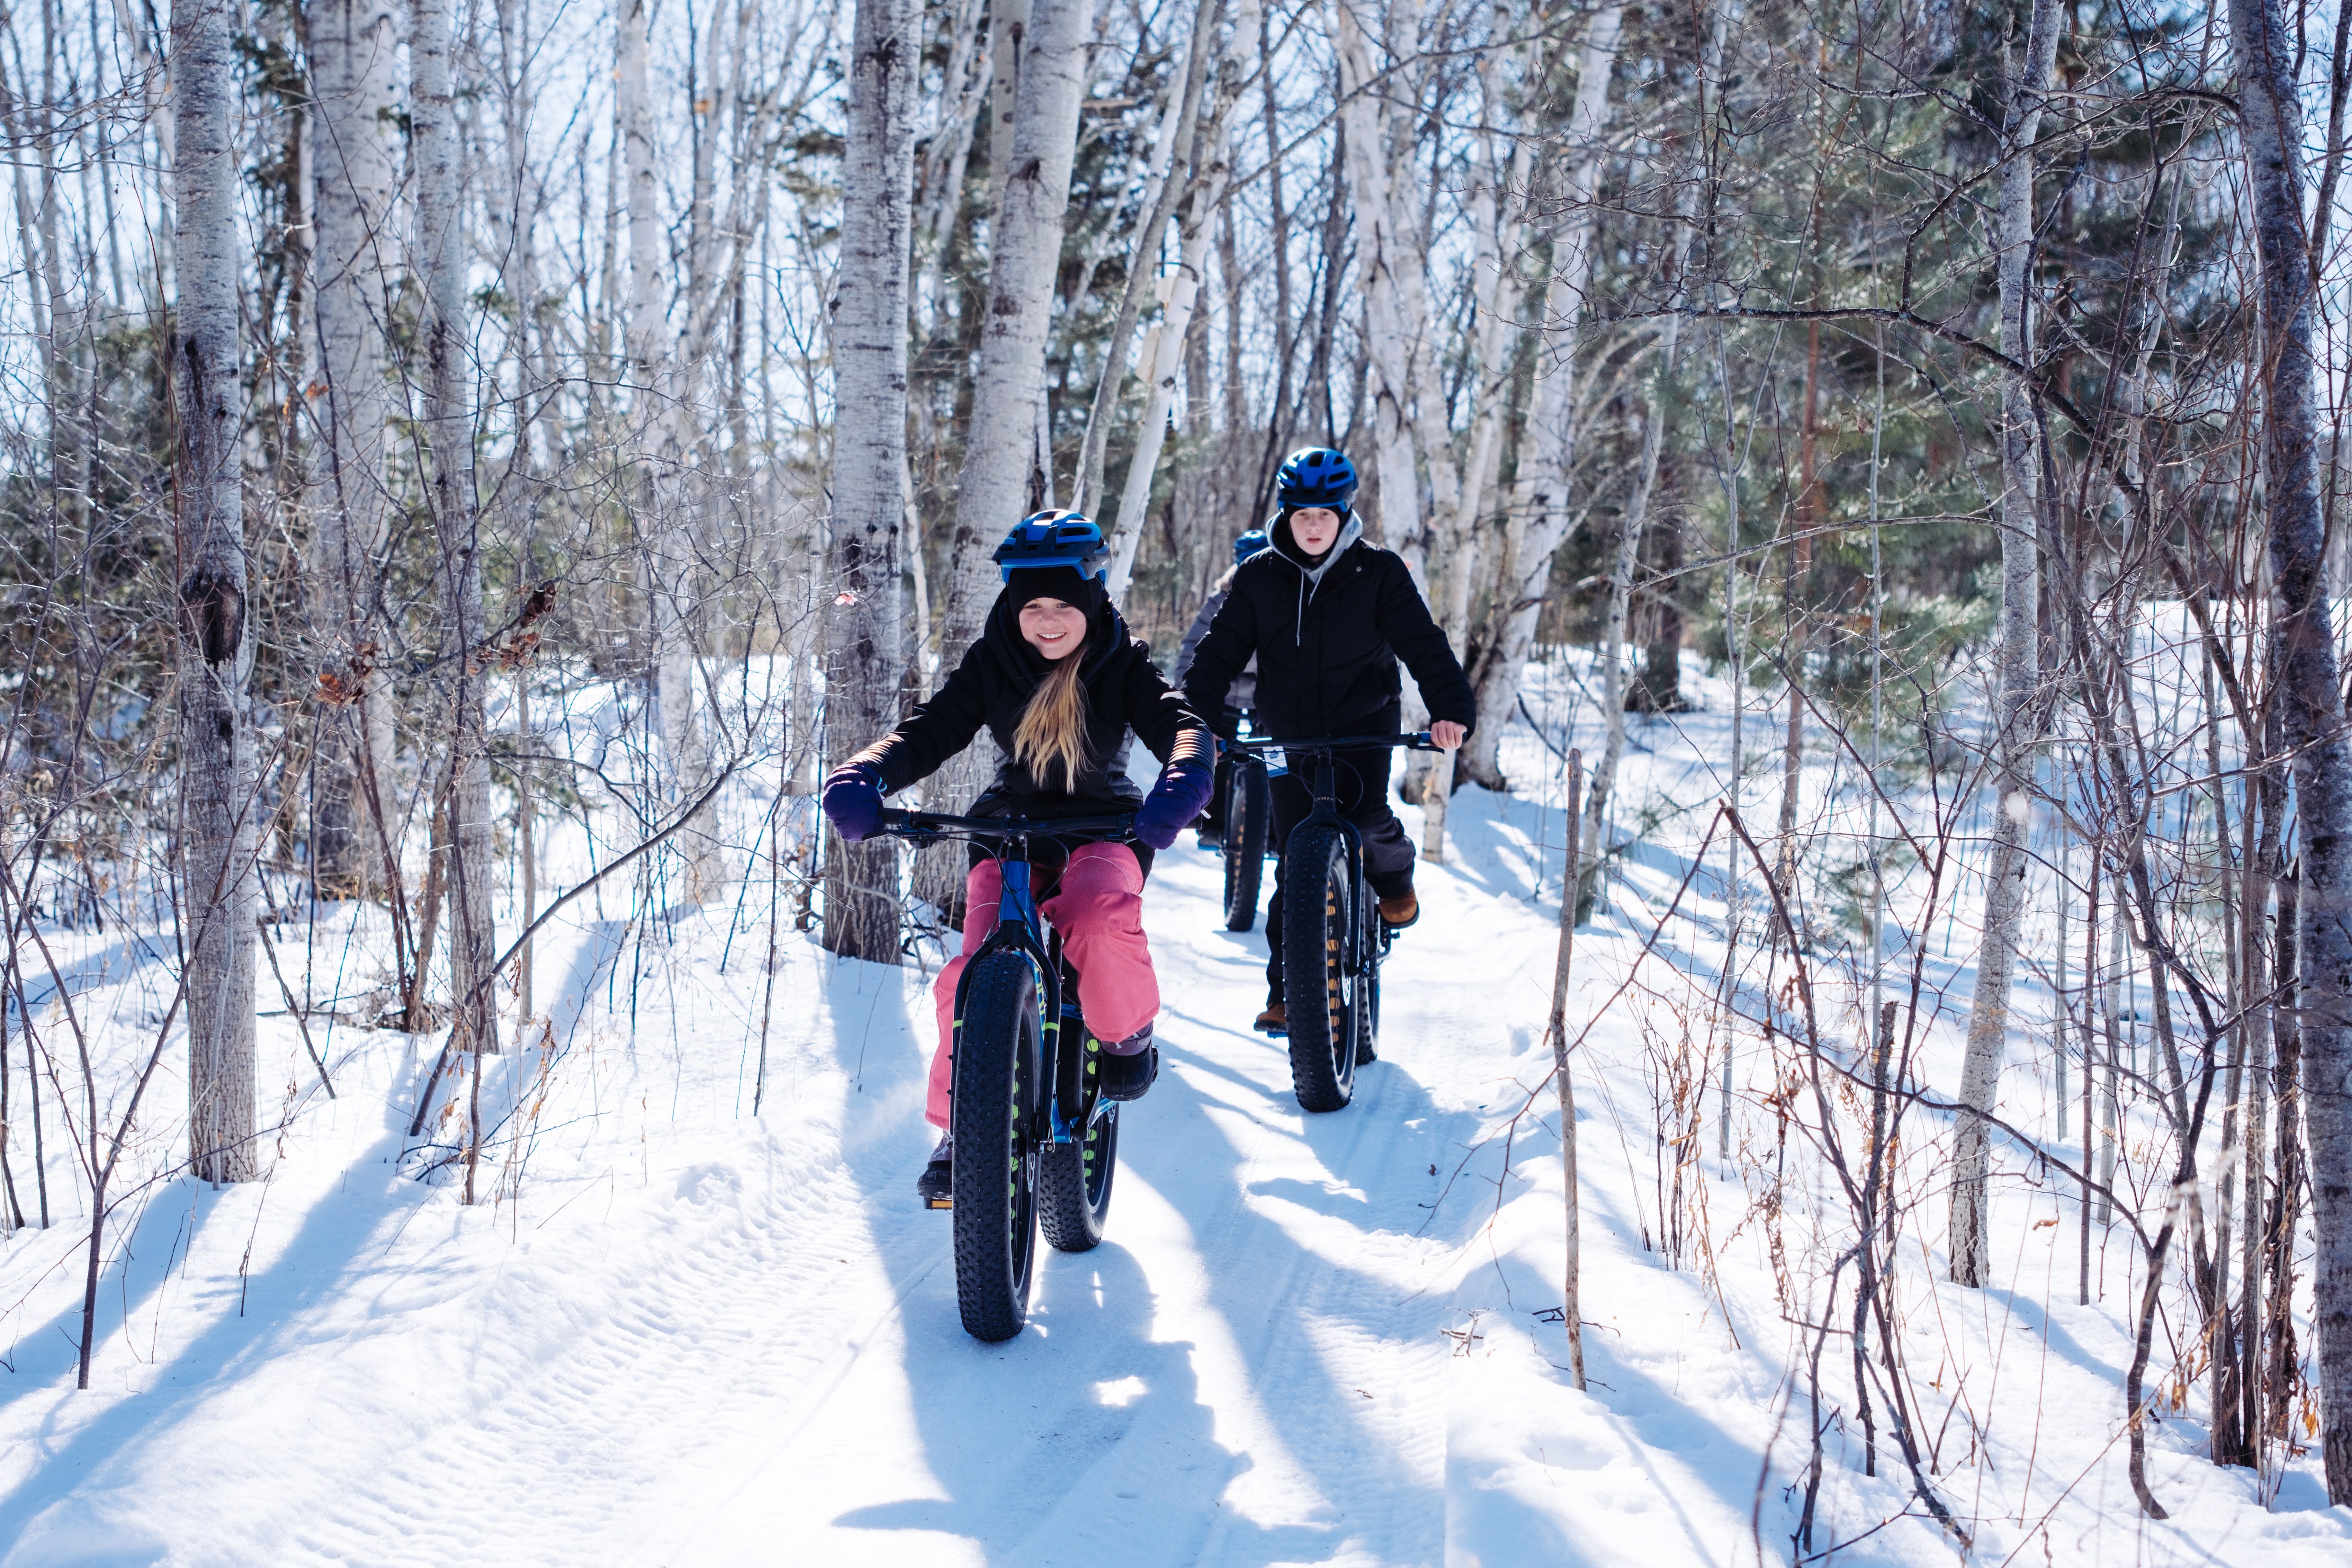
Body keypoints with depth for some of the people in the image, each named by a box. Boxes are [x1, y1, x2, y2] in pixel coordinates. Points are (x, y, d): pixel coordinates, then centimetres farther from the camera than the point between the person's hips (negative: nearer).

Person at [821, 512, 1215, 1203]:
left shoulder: (1123, 664, -4)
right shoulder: (991, 664, -2)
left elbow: (1180, 723, -18)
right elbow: (929, 731, -11)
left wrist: (1183, 778, -43)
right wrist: (864, 777, -32)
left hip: (1102, 828, -1)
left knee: (1102, 914, -36)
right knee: (974, 972, -20)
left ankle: (1126, 1037, -6)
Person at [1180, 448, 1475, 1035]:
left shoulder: (1378, 573, -5)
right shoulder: (1259, 577, -1)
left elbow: (1422, 643, -13)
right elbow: (1221, 650, -3)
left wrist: (1451, 708, -29)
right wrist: (1198, 716, -19)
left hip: (1364, 720, -1)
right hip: (1291, 729, 2)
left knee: (1363, 811, -26)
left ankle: (1392, 867, 11)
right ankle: (1285, 985, 11)